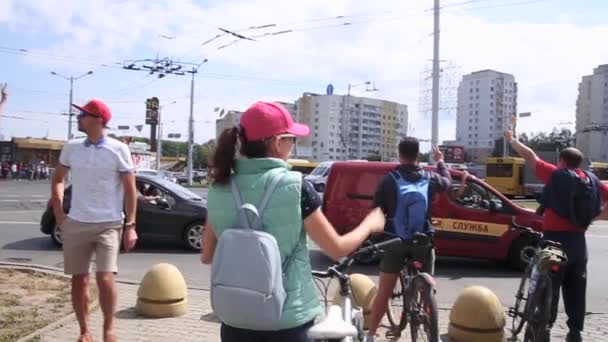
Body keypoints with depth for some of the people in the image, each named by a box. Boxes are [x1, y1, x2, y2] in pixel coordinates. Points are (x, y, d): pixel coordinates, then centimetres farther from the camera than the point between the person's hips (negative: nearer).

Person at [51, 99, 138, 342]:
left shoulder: (118, 150, -6)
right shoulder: (71, 148, 5)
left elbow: (130, 189, -4)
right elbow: (58, 179, 20)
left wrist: (130, 225, -9)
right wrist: (58, 210, 7)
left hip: (109, 225, -4)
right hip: (75, 224, 4)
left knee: (105, 278, -12)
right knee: (79, 280, 9)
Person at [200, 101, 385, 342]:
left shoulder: (219, 190, -3)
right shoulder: (295, 187, -15)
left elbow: (207, 256, 7)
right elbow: (337, 249, -7)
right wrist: (370, 224, 10)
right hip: (287, 322, -3)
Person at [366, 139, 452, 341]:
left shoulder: (388, 179, -8)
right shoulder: (430, 178, 0)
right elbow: (447, 182, 23)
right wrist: (440, 162, 39)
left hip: (395, 241, -1)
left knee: (383, 292, 5)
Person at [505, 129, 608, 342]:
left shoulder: (556, 175, -7)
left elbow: (530, 156, -1)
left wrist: (512, 140, 11)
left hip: (557, 239, -5)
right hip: (578, 241, 6)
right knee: (576, 289, 11)